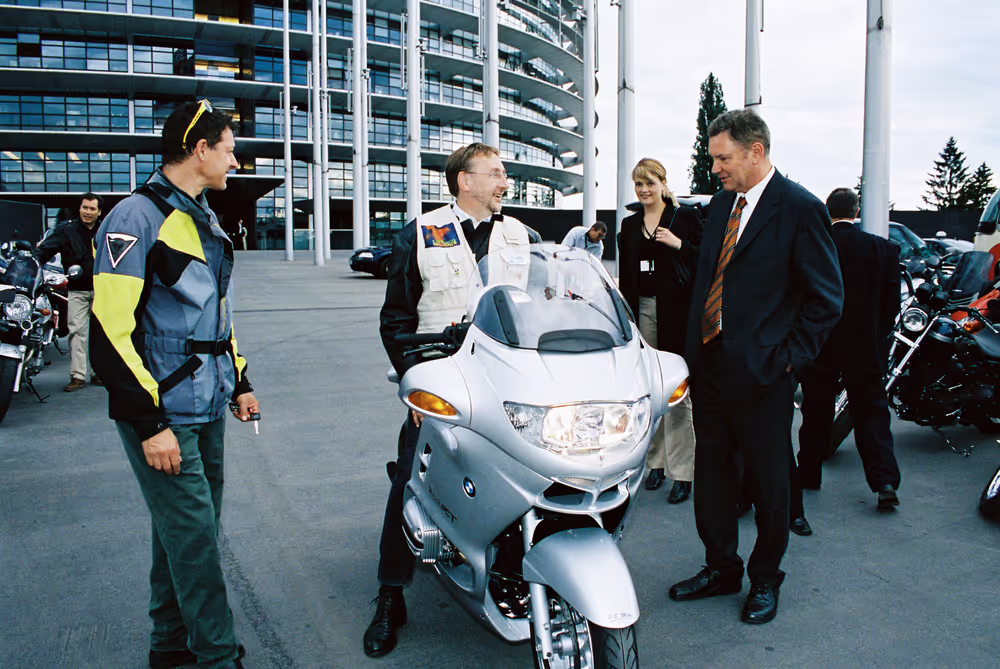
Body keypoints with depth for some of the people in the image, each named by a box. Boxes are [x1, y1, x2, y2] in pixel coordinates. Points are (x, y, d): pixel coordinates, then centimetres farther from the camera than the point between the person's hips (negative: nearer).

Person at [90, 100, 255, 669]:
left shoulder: (204, 218, 15)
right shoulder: (138, 217, -14)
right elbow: (112, 330, -19)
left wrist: (238, 381, 22)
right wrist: (150, 424, -19)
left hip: (207, 409, 9)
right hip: (164, 415, -9)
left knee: (187, 530, 17)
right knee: (193, 538, -4)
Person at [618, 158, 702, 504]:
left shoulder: (685, 217, 1)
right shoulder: (629, 224, 14)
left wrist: (679, 245, -17)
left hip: (675, 311, -5)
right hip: (642, 311, 5)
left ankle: (682, 472, 3)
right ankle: (656, 461, 21)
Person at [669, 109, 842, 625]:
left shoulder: (800, 208, -10)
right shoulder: (720, 205, 11)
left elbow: (826, 297, -9)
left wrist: (791, 356, -11)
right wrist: (693, 347, 10)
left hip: (761, 370, -6)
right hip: (709, 364, 7)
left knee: (768, 481, 9)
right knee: (711, 474, 15)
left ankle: (765, 579, 28)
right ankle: (720, 568, 32)